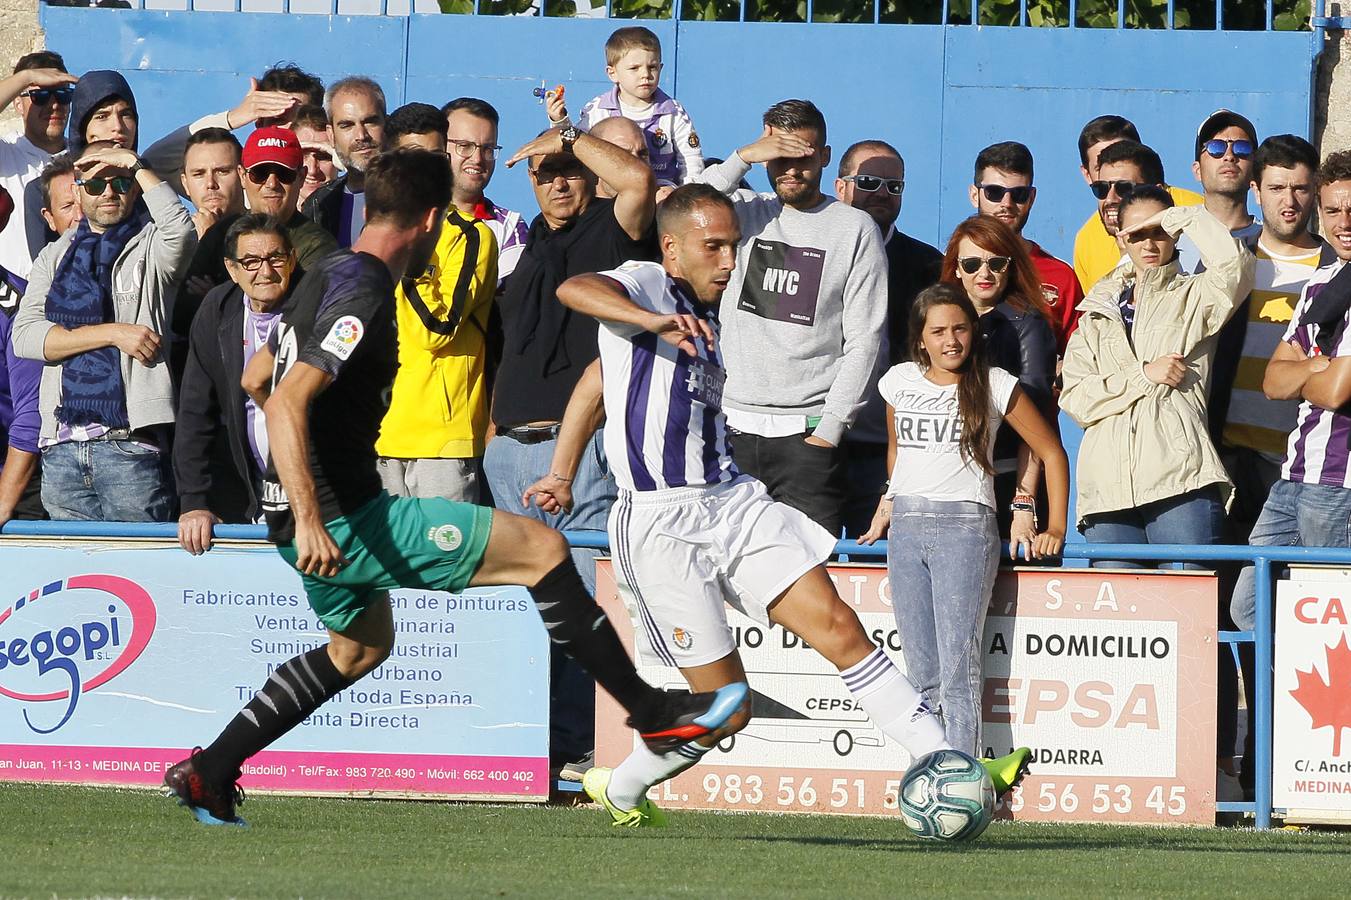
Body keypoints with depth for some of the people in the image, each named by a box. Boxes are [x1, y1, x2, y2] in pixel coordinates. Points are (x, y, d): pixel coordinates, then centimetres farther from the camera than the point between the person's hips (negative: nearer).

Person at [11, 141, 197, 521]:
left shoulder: (151, 247, 6)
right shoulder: (55, 257, 17)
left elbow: (180, 229, -20)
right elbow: (24, 336, 3)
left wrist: (135, 165, -9)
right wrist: (111, 333, -7)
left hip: (131, 443, -4)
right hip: (62, 445, 4)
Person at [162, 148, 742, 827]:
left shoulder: (327, 276, 12)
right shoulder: (364, 295, -18)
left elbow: (256, 379, 26)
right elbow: (287, 402, -29)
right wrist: (309, 520, -35)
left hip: (318, 516, 10)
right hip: (341, 517, -10)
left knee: (362, 645, 34)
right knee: (542, 549, -9)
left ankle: (208, 773, 32)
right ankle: (655, 715, -5)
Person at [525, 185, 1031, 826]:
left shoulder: (705, 319, 19)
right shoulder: (647, 284, -4)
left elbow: (597, 380, 30)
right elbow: (575, 289, -28)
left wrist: (562, 472, 32)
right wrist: (653, 320, -45)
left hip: (733, 501, 8)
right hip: (660, 524, -8)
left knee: (838, 628, -9)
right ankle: (620, 789, 21)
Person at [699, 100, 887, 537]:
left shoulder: (855, 228, 3)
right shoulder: (745, 213, 12)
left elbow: (865, 340, 0)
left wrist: (830, 429, -7)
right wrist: (741, 158, -10)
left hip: (807, 433, -3)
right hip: (733, 424, 3)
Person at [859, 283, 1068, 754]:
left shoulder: (995, 387, 0)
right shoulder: (900, 382, 11)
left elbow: (1052, 454, 5)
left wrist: (1055, 529, -1)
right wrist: (886, 509, 23)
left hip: (964, 525, -4)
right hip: (905, 530, 4)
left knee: (957, 670, -12)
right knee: (923, 675, 4)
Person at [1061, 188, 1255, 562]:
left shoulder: (1193, 298, 14)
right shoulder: (1098, 313, 22)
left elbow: (1234, 263, -10)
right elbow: (1074, 398, 10)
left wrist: (1182, 218, 2)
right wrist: (1143, 375, -3)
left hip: (1181, 480, -4)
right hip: (1109, 485, 4)